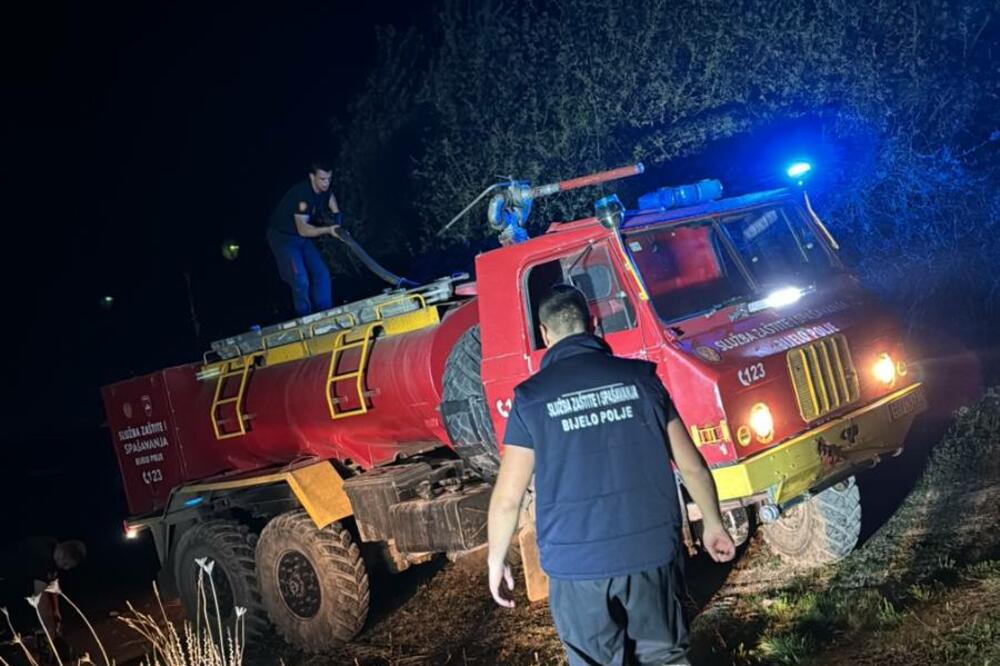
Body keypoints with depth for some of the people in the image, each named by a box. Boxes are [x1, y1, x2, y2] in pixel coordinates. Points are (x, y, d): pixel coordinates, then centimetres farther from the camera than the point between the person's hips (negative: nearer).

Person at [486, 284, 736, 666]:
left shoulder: (531, 398, -5)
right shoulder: (640, 378, -1)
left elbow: (507, 498, -4)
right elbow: (692, 466, 5)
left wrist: (496, 561, 11)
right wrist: (713, 523, 21)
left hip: (577, 564, -1)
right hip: (653, 551, 2)